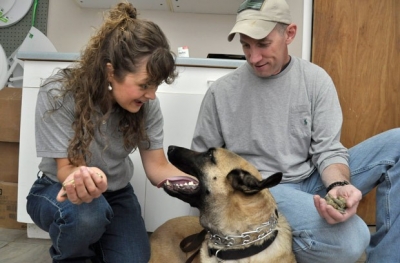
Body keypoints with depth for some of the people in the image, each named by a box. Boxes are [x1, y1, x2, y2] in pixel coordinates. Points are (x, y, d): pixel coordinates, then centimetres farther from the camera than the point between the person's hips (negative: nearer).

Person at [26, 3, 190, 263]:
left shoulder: (146, 104, -17)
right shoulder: (58, 95, -27)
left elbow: (157, 167, -14)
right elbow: (66, 167, -25)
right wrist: (79, 176, -51)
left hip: (115, 193, 4)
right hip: (58, 190, -3)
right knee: (85, 213, -36)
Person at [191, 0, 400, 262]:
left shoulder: (316, 79, -2)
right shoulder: (221, 92, -5)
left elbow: (327, 149, -5)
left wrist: (338, 186, -28)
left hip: (311, 180, 4)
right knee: (348, 241, -33)